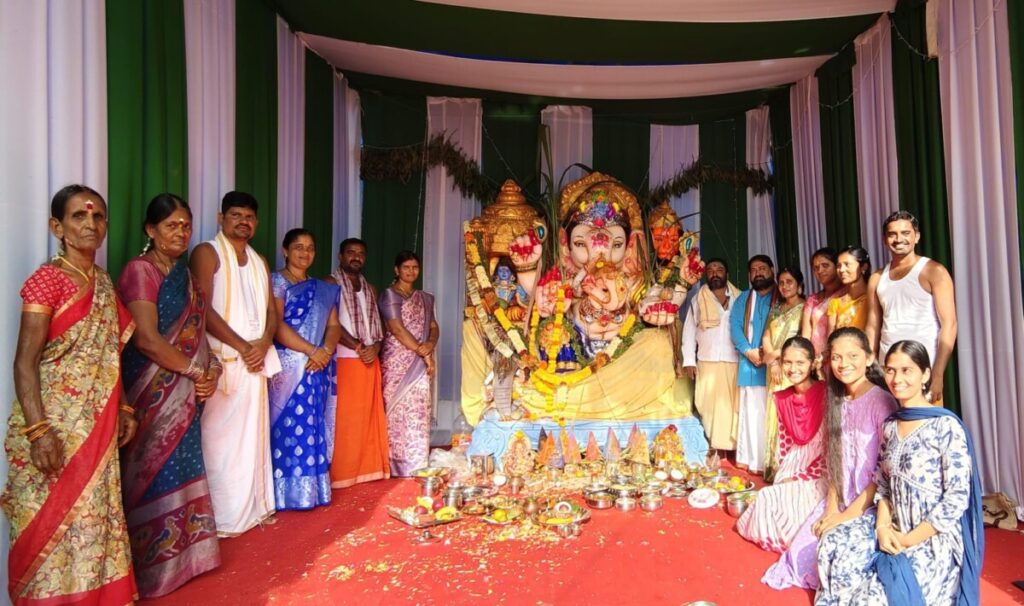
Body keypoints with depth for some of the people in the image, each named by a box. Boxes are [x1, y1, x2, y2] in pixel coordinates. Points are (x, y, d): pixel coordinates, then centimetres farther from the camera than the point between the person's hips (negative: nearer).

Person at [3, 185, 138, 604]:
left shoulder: (104, 283, 10)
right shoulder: (46, 279, -11)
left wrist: (123, 409, 13)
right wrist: (38, 431, -21)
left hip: (96, 426, 7)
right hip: (54, 426, -6)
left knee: (92, 519, 15)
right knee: (52, 524, 4)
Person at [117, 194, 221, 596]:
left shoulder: (184, 273, 13)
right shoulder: (140, 270, -11)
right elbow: (146, 338, -19)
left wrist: (211, 368, -3)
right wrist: (196, 371, -13)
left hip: (184, 393, 7)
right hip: (153, 393, -7)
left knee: (181, 470, 14)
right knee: (157, 473, 1)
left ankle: (180, 553, 27)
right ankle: (153, 565, 16)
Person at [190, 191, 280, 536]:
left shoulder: (259, 261, 17)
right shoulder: (207, 253, -2)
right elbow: (203, 310, -12)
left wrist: (263, 344, -4)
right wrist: (242, 346, -13)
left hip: (256, 360, 6)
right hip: (223, 360, -6)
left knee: (254, 432, 10)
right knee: (221, 435, -3)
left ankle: (254, 506, 20)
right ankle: (223, 516, 8)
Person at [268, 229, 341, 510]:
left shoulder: (323, 289, 17)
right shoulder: (276, 281, -2)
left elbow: (334, 325, 10)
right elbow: (276, 326, -13)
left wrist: (325, 351, -10)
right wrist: (311, 351, -15)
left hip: (317, 368, 6)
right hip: (287, 366, -5)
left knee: (313, 427, 7)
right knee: (288, 425, -5)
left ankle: (311, 490, 15)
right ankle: (287, 493, 3)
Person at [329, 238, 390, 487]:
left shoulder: (370, 289, 19)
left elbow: (378, 324, 15)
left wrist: (375, 347, -4)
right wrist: (358, 346, -13)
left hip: (371, 361, 6)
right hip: (345, 361, -6)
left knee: (369, 418, 8)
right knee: (345, 420, -6)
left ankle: (368, 468, 16)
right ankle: (342, 473, 1)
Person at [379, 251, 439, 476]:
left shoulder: (425, 298, 17)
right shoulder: (389, 294, -2)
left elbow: (434, 328, 13)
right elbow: (397, 329, -12)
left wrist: (430, 344, -10)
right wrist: (423, 353, -11)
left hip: (420, 364, 5)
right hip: (398, 362, -5)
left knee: (419, 413, 3)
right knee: (399, 412, -5)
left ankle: (417, 465, 10)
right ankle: (399, 466, 2)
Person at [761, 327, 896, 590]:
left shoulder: (882, 402, -15)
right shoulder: (837, 402, 7)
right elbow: (834, 463, 7)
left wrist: (849, 514, -17)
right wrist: (832, 508, -5)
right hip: (840, 500, 6)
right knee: (802, 550, -3)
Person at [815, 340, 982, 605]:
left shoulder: (946, 426, -15)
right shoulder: (890, 425, 5)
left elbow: (957, 499, -17)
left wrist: (908, 541, -15)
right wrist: (882, 526, -8)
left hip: (933, 539, -6)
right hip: (893, 528, 6)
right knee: (833, 547, -17)